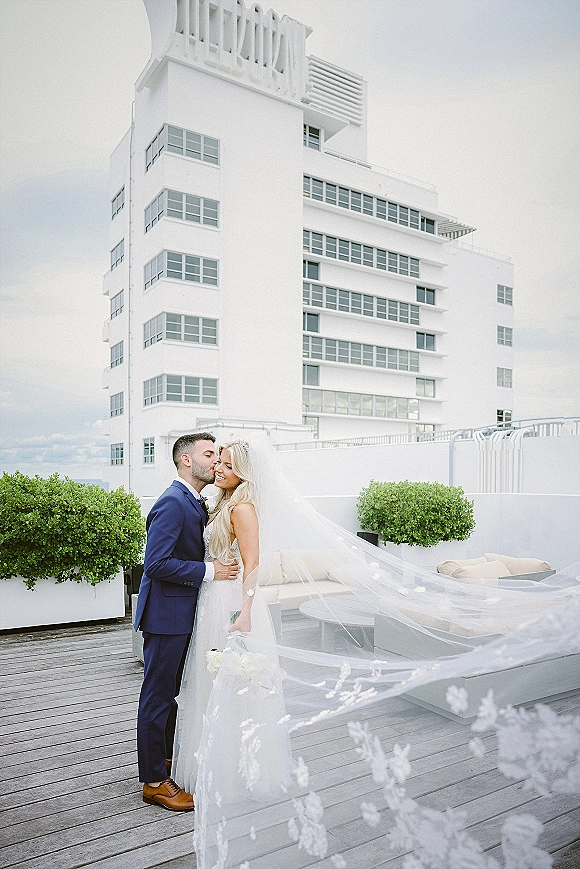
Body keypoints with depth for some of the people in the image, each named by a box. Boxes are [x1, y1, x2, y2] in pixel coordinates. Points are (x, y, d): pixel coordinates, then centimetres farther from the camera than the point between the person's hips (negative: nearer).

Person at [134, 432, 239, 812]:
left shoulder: (196, 503, 11)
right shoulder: (172, 502, -21)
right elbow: (157, 564, -27)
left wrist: (220, 567, 7)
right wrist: (209, 571, -22)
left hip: (183, 614, 10)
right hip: (166, 614, -10)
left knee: (170, 692, 22)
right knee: (158, 695, 4)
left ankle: (167, 760, 39)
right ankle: (154, 782, 19)